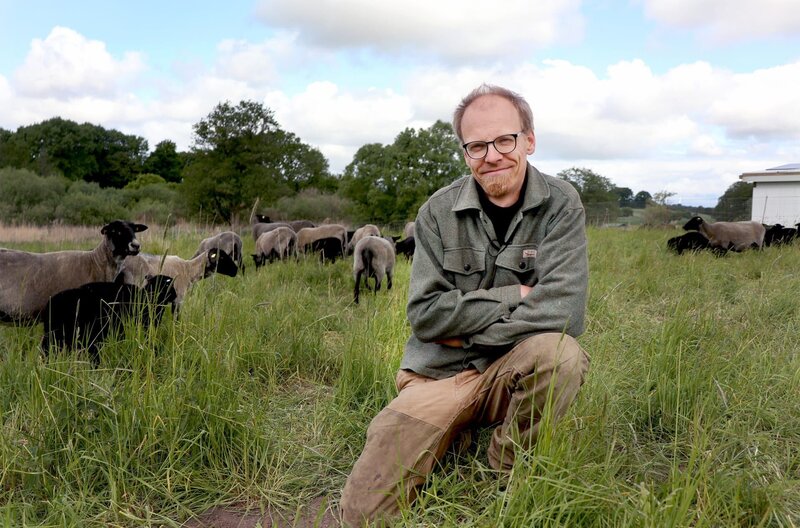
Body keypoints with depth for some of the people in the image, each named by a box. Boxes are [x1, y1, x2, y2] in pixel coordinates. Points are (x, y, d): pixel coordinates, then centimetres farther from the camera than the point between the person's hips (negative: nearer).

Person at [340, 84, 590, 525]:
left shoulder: (560, 206, -5)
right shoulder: (439, 212, -2)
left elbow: (564, 312, -17)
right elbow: (426, 314, -9)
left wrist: (467, 329, -13)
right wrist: (513, 297, -14)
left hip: (515, 371, 0)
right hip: (438, 373, 1)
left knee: (561, 352, -35)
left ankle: (504, 480, -7)